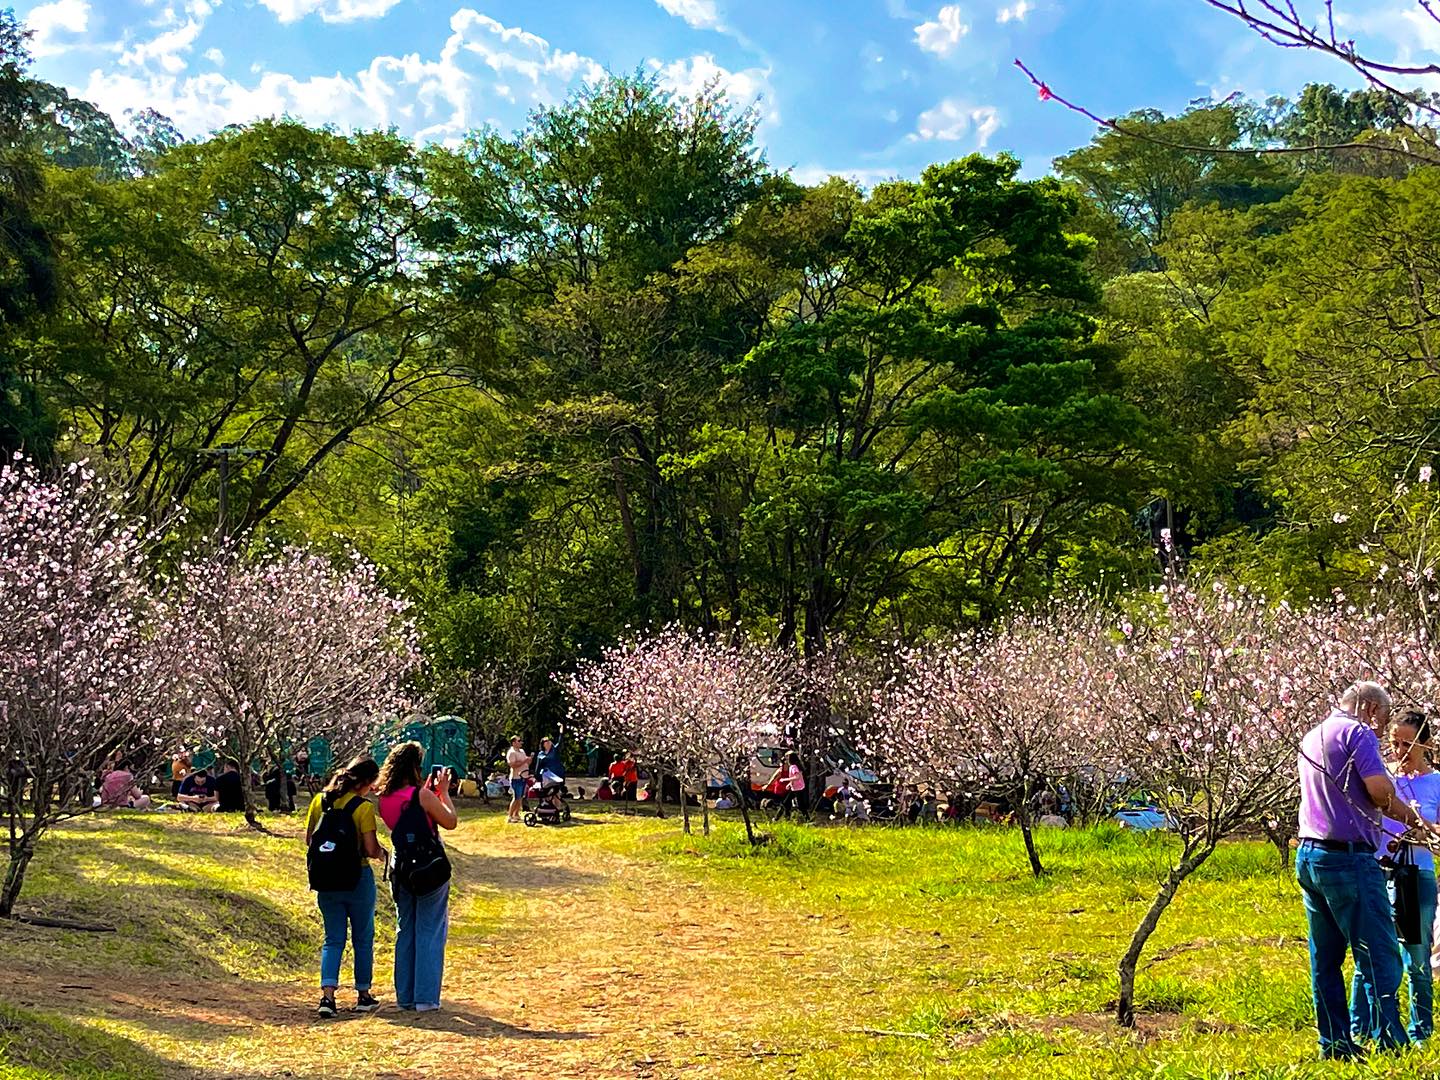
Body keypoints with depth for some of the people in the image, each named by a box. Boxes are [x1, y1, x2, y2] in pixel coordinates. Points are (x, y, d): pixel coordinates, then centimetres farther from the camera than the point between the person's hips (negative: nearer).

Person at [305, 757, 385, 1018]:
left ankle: (327, 996, -7)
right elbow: (371, 849, -16)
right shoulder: (363, 808, -14)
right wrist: (382, 853, 5)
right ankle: (363, 996, 20)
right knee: (363, 938, 12)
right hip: (357, 878, -4)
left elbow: (309, 840, 7)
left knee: (333, 939, 9)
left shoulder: (319, 801, 1)